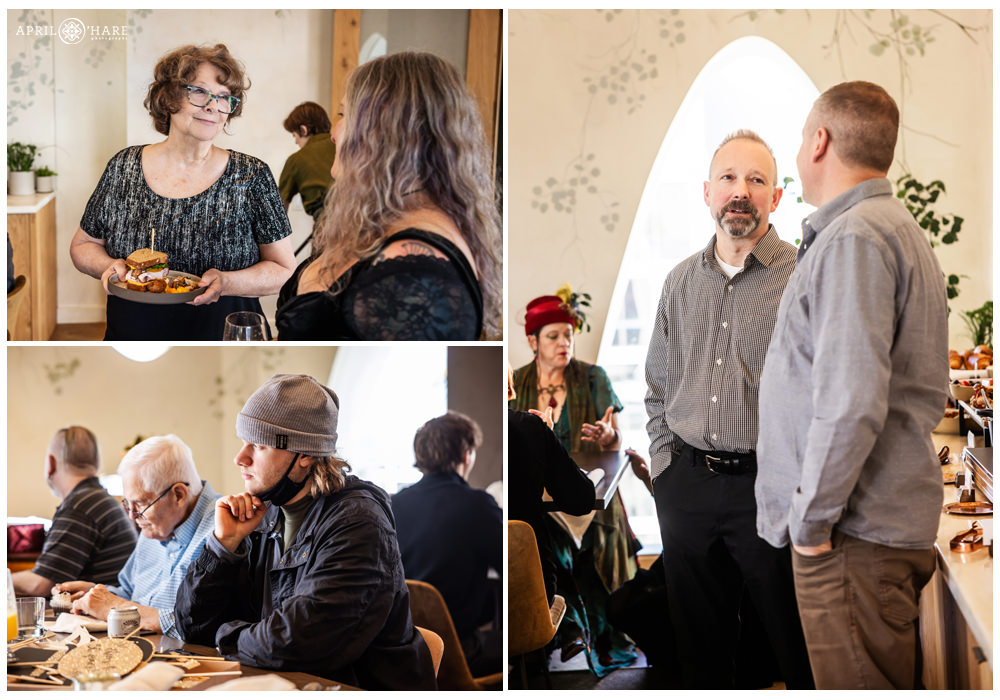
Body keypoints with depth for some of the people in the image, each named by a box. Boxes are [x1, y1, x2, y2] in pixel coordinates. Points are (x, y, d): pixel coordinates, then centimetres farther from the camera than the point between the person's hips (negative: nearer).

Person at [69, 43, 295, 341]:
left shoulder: (252, 177, -6)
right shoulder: (124, 168, 0)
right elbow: (83, 245, 10)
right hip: (130, 337, 2)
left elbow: (283, 270, -5)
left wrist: (226, 283, -22)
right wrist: (109, 265, -12)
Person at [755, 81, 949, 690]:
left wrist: (811, 521, -15)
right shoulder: (902, 230, 18)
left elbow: (850, 402, -24)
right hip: (899, 524, 10)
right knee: (898, 681, 14)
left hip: (855, 533, -10)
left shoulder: (853, 238, -14)